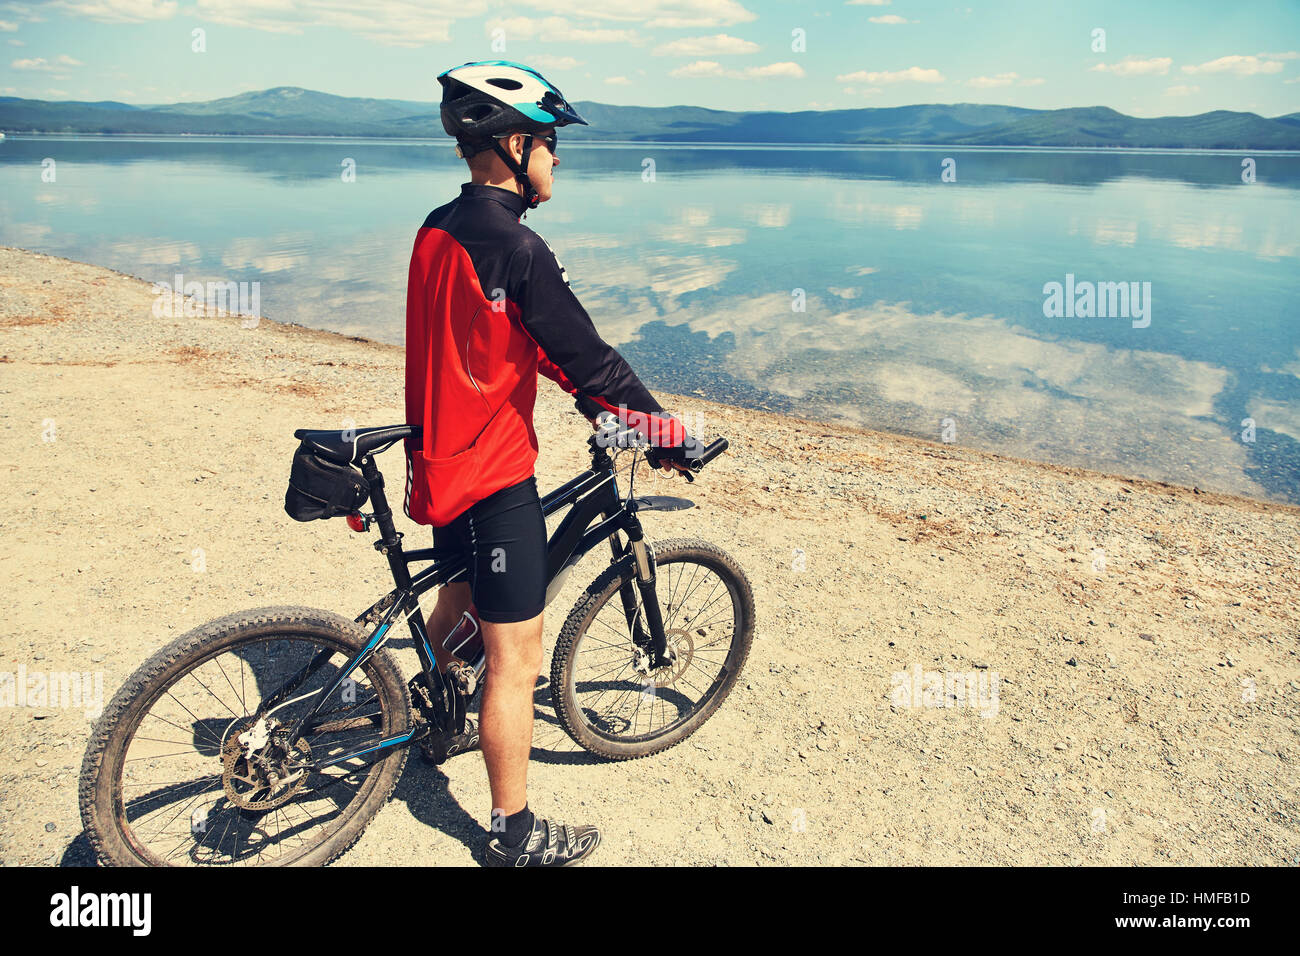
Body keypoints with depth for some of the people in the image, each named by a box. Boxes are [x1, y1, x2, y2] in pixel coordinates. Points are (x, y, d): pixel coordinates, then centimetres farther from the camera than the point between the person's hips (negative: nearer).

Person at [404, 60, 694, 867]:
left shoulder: (437, 231, 8)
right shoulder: (517, 248, -21)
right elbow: (587, 356, -18)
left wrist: (604, 409, 16)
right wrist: (664, 429, -6)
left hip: (441, 459, 10)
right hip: (495, 476, -10)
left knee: (458, 598, 31)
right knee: (516, 659, 2)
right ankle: (516, 834, 18)